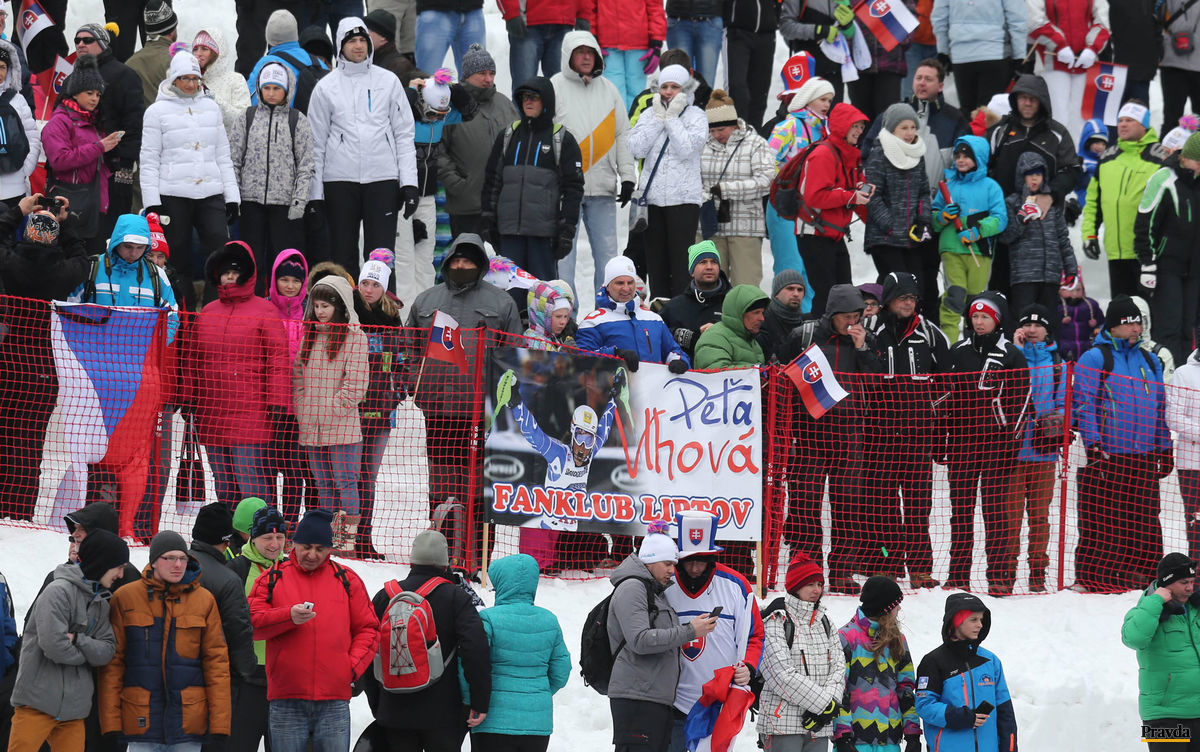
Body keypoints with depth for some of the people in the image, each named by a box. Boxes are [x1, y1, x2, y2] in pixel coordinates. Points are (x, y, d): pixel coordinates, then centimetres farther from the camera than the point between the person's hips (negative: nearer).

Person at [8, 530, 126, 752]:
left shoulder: (101, 604, 15)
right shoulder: (59, 591, -10)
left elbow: (107, 650, 5)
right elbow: (53, 644, -19)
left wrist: (78, 641, -13)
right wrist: (86, 653, -2)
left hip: (73, 709, 7)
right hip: (38, 702, -7)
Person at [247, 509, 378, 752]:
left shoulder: (346, 580, 11)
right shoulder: (273, 579, 8)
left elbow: (367, 629, 12)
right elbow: (252, 622, -3)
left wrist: (354, 666, -2)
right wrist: (289, 616, -18)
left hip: (334, 699, 1)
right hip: (287, 699, 0)